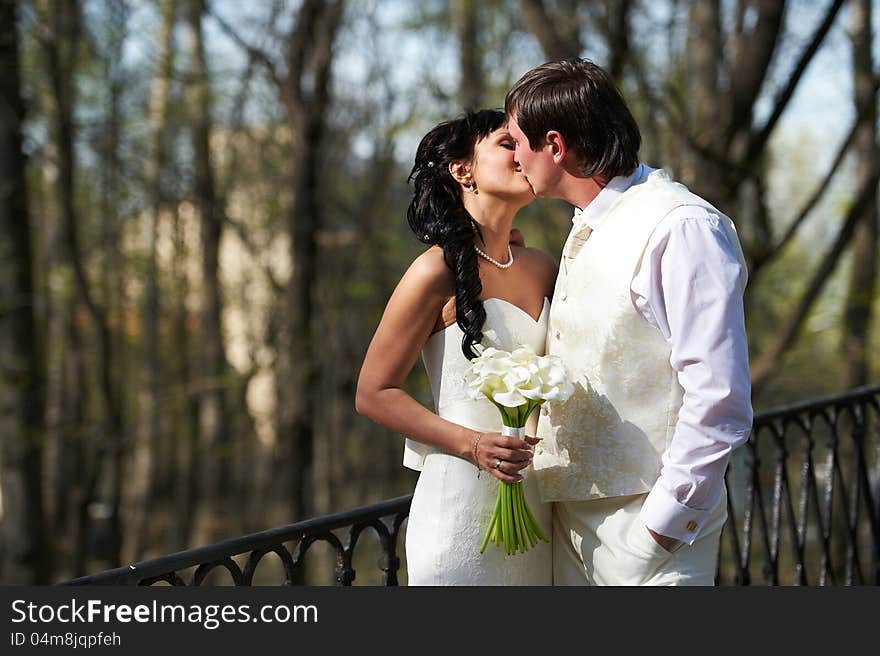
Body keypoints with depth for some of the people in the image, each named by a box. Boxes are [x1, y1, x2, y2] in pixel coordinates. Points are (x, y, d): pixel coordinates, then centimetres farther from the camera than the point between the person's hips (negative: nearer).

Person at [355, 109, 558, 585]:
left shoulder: (541, 269, 9)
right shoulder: (438, 272, -10)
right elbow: (374, 394, -8)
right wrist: (473, 445, -18)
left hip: (532, 505, 6)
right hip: (462, 505, -6)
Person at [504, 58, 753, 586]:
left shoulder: (681, 228, -15)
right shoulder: (586, 231, 15)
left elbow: (720, 403, -20)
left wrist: (660, 527, -18)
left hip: (646, 523, -8)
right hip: (572, 512, 8)